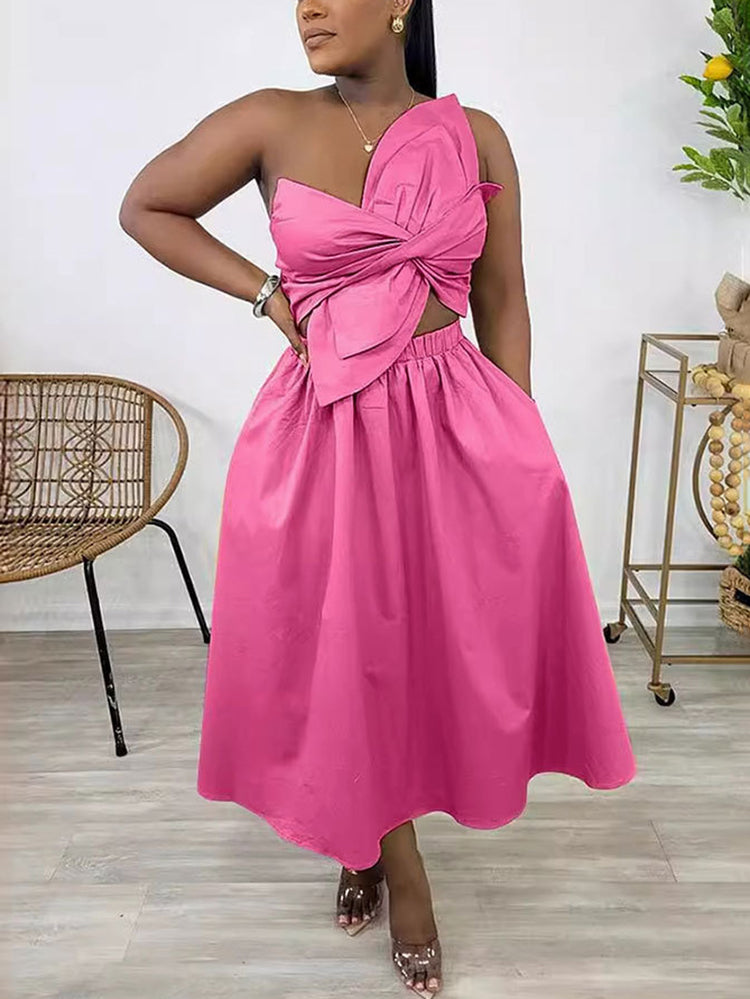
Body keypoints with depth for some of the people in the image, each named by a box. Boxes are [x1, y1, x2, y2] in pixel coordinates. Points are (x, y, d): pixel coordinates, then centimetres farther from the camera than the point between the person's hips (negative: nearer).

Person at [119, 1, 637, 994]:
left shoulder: (476, 137, 3)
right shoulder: (269, 122, 0)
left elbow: (502, 301, 7)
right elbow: (145, 209, 10)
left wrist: (518, 444, 4)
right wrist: (266, 292, 0)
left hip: (457, 425, 1)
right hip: (321, 431, -1)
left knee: (458, 641, 7)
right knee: (342, 651, 8)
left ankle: (378, 829, 38)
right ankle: (394, 857, 32)